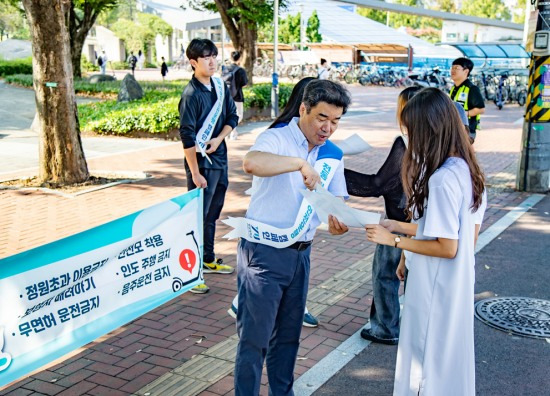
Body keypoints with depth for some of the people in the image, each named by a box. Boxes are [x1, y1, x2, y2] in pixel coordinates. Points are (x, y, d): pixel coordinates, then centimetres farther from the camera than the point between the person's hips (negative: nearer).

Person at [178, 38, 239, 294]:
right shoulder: (191, 94, -17)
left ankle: (208, 260, 34)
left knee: (212, 214, 19)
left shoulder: (220, 86, 6)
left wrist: (218, 139, -6)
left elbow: (232, 117, 14)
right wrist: (195, 173, -19)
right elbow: (187, 137, -19)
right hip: (201, 163, -7)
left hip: (220, 159, 8)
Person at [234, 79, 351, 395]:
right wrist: (300, 163, -38)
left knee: (288, 335, 20)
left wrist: (338, 221, -17)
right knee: (255, 337, 0)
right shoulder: (277, 139, -13)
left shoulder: (333, 153, 7)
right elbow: (251, 163, -36)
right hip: (264, 252, -6)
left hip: (301, 253, 7)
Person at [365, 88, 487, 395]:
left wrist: (394, 240, -13)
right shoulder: (467, 170, 2)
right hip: (457, 284, 9)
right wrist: (403, 227, 12)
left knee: (426, 360, 9)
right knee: (451, 357, 22)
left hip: (435, 288, -9)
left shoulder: (441, 179, -26)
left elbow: (446, 248, -24)